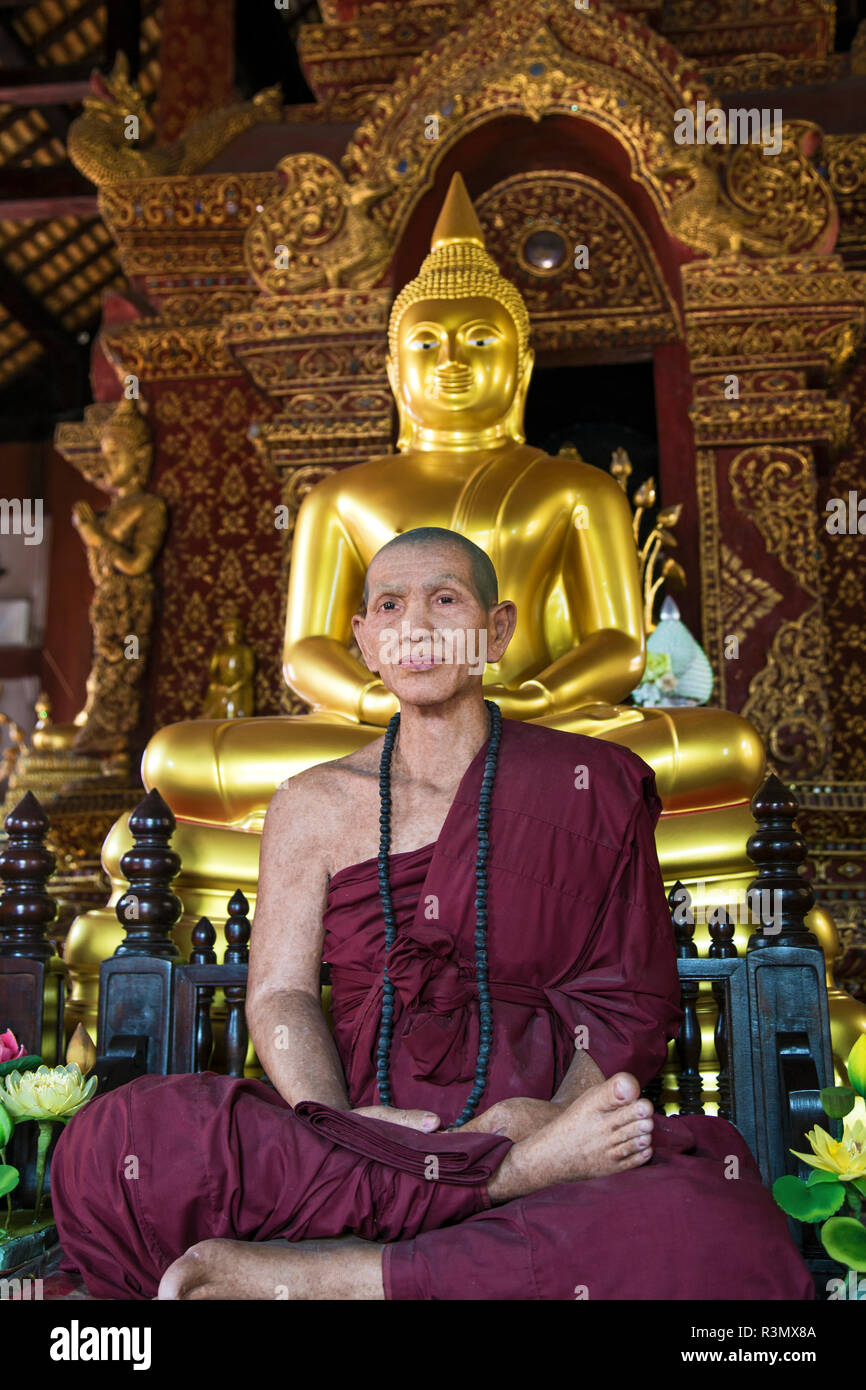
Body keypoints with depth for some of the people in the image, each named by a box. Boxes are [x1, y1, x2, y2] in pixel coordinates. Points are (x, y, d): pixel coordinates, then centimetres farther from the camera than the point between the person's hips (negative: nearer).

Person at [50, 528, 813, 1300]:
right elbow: (280, 992, 4)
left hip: (535, 1113, -1)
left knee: (706, 1233, -35)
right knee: (111, 1144, -26)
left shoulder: (591, 784, 8)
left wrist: (554, 1113, -15)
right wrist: (336, 1126, -16)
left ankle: (304, 1275, -25)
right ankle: (512, 1178, -23)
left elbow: (631, 996, 5)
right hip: (372, 1118, 2)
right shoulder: (313, 805, 12)